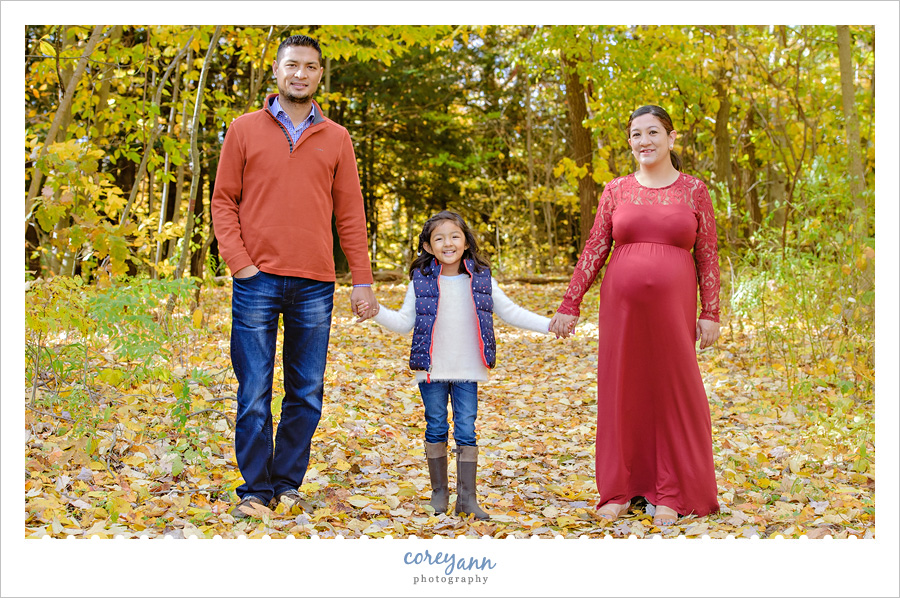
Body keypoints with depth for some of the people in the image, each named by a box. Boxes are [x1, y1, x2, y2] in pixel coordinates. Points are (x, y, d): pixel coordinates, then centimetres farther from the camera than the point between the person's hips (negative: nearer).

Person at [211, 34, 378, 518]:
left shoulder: (336, 139, 11)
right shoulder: (244, 130, 7)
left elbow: (350, 213, 10)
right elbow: (224, 201, 6)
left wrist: (362, 279, 5)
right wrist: (238, 262, -5)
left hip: (315, 287, 2)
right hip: (258, 281, -2)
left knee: (307, 395, 5)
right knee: (254, 395, -1)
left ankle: (287, 482, 18)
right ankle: (255, 488, 8)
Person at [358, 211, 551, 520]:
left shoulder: (481, 279, 3)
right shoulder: (421, 281, 0)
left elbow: (510, 312, 9)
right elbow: (405, 322, 3)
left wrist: (549, 324, 2)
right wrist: (377, 312, -12)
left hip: (468, 371, 0)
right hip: (431, 370, 0)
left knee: (466, 431, 0)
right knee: (436, 430, 7)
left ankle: (467, 497, 5)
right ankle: (439, 492, 20)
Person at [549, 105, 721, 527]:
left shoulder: (694, 191, 5)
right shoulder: (616, 191, 7)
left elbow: (708, 256, 4)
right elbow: (593, 251, 8)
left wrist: (710, 313, -1)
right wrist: (569, 305, 4)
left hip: (673, 309, -1)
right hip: (621, 306, 1)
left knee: (674, 394, 3)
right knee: (621, 392, 6)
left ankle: (670, 494, 15)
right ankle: (619, 490, 17)